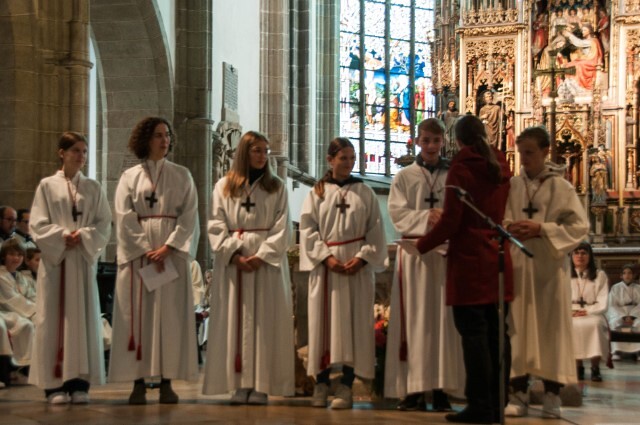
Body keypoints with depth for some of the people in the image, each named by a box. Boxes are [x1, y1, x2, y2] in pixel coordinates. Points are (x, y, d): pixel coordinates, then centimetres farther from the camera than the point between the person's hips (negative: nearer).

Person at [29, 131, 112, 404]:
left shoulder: (93, 188, 10)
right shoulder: (47, 186, 3)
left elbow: (104, 224, 5)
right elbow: (37, 225, -2)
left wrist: (83, 236, -11)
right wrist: (62, 236, -15)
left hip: (84, 260, 2)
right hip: (55, 260, -2)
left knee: (83, 318, 0)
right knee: (54, 319, -3)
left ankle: (79, 382, 2)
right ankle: (54, 384, -2)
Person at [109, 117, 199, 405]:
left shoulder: (182, 176, 10)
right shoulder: (130, 177, 8)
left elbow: (189, 215, 1)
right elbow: (125, 218, -1)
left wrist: (168, 246, -12)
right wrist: (147, 250, -12)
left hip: (173, 253, 0)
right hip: (137, 252, 0)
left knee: (170, 314, -3)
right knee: (138, 314, -3)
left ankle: (166, 382, -1)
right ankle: (139, 382, -3)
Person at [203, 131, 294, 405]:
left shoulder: (277, 187, 8)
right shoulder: (224, 187, 9)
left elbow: (282, 228, 0)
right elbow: (216, 227, 2)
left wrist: (262, 255, -13)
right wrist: (234, 255, -12)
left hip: (267, 263, -1)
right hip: (232, 263, 1)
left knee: (264, 322, -4)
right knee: (235, 322, -3)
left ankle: (261, 385, -4)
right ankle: (240, 385, -2)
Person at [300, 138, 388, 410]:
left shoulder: (365, 193, 7)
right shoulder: (317, 193, 6)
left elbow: (375, 231, 4)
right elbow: (308, 229, 1)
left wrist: (362, 257, -10)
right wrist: (326, 256, -10)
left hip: (357, 266, 0)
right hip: (325, 265, 0)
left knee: (353, 323, -2)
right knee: (323, 322, 1)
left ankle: (346, 386, -1)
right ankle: (321, 383, 6)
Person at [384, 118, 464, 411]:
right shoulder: (405, 177, 10)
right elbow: (397, 213, -1)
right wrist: (426, 217, -16)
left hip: (446, 252, 1)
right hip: (414, 252, 0)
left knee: (443, 318, -1)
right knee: (415, 319, -3)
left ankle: (440, 388, 0)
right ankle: (414, 387, -3)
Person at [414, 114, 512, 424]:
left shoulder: (461, 169, -8)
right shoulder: (501, 168, 11)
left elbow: (451, 221, -11)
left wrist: (423, 245, 1)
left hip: (469, 260, -6)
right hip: (499, 259, 7)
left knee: (474, 333, -5)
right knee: (497, 332, 8)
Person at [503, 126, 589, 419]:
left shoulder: (561, 187, -1)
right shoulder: (512, 186, 6)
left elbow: (580, 226, -6)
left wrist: (541, 229, -15)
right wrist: (509, 227, -13)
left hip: (549, 266, -2)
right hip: (517, 266, 2)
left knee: (551, 327, 1)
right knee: (518, 328, 2)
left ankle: (552, 395, 8)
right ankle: (519, 393, 7)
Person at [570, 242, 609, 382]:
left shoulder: (600, 276, 8)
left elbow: (602, 304, 0)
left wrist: (587, 312, -15)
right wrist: (572, 311, -11)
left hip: (593, 314, -1)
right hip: (572, 315, 1)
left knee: (595, 324, -38)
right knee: (573, 325, -36)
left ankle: (595, 368, -28)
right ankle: (577, 366, -26)